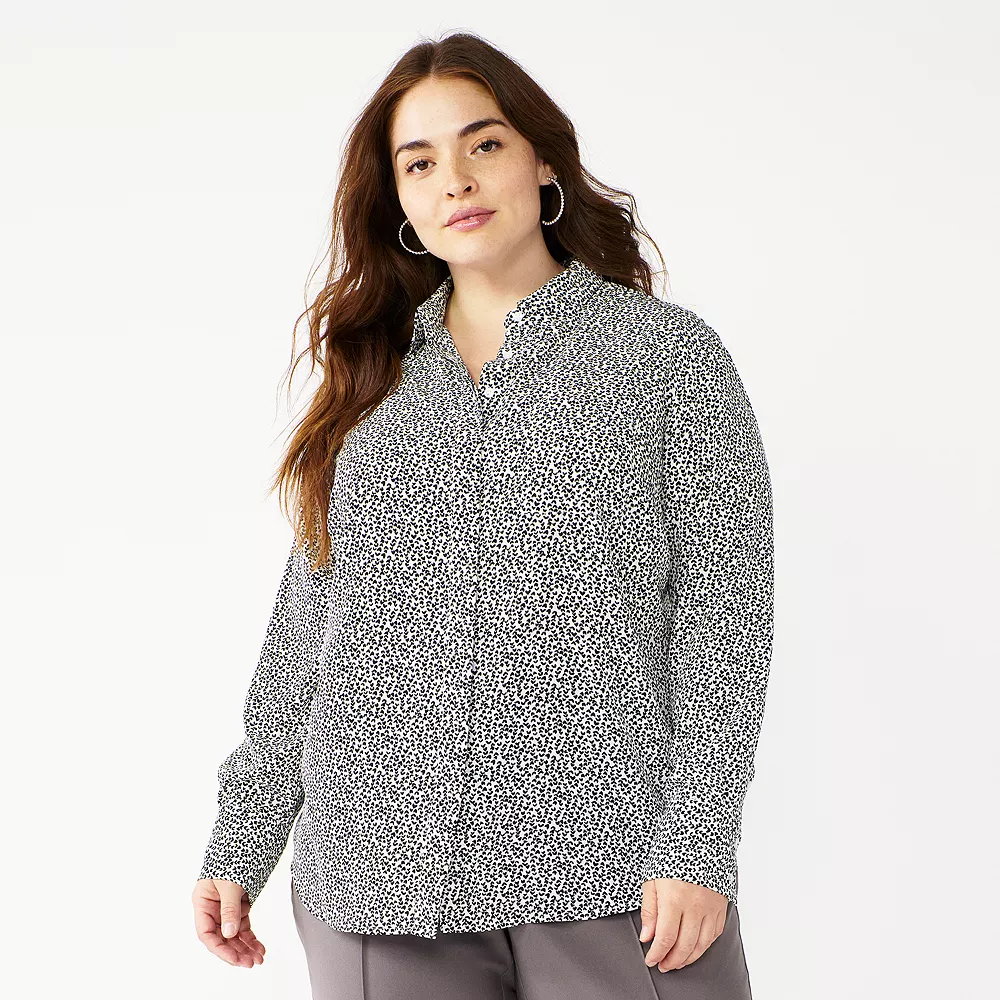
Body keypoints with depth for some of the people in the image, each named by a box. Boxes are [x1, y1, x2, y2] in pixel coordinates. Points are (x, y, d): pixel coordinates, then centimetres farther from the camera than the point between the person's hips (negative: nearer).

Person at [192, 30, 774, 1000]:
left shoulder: (666, 350, 3)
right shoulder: (374, 380, 12)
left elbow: (723, 606, -3)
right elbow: (305, 624, 13)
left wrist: (696, 845, -12)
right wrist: (241, 843, 8)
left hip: (611, 873, -3)